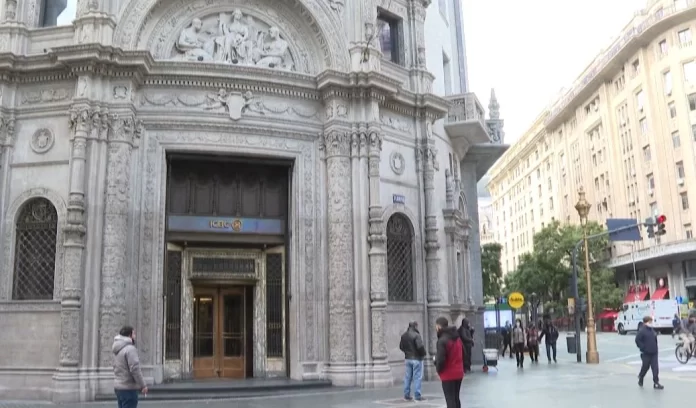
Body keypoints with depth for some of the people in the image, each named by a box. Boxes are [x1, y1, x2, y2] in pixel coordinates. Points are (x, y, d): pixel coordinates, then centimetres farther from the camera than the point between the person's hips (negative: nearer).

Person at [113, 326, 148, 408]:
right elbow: (135, 369, -22)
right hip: (128, 388, -10)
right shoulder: (130, 349, -16)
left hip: (118, 386, 10)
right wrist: (143, 385, -16)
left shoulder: (118, 350, 14)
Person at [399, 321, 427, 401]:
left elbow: (401, 346, 10)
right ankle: (417, 395, 0)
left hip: (408, 358, 7)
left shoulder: (404, 335, 6)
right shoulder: (416, 335, -18)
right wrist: (423, 354, -6)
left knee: (407, 377, 12)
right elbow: (420, 346, -22)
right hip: (416, 358, -7)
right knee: (417, 377, -1)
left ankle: (406, 395, 15)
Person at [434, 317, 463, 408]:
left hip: (448, 374, -8)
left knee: (450, 400, -4)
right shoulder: (457, 337, 10)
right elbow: (463, 353, 16)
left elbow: (441, 359, -21)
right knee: (456, 398, 18)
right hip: (458, 373, 8)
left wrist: (438, 369, -3)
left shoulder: (442, 340, -18)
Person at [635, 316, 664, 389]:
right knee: (645, 367, 8)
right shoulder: (642, 331, -12)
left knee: (655, 368, -3)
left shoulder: (652, 331, 11)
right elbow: (637, 340, -17)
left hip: (654, 353, 6)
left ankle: (656, 383, -1)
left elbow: (655, 341, 21)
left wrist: (655, 349, 14)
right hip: (646, 354, -6)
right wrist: (643, 348, -16)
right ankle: (640, 379, 32)